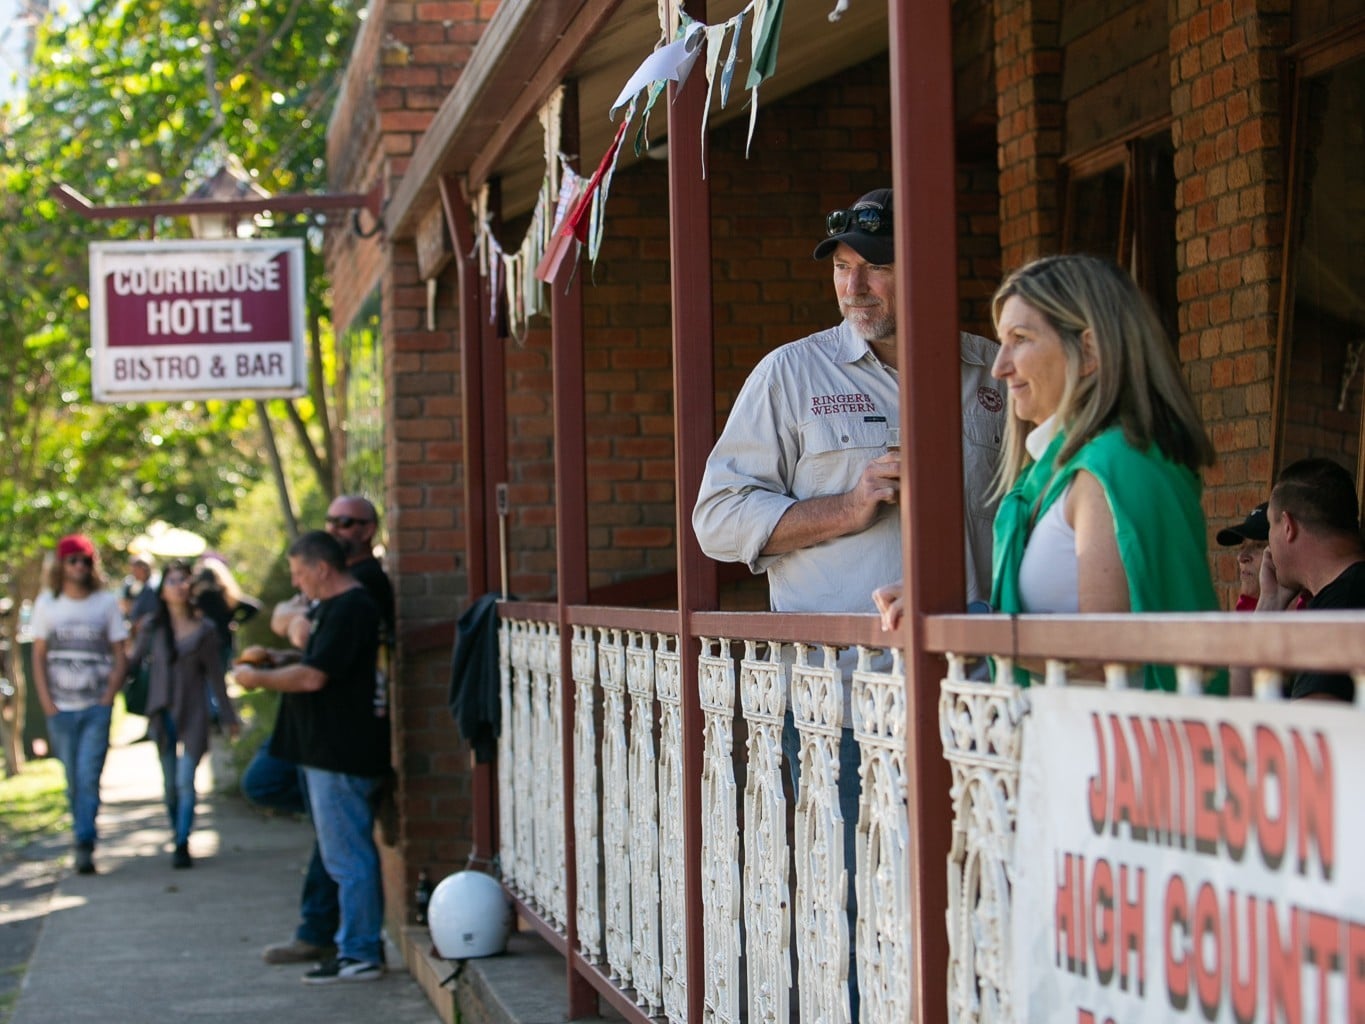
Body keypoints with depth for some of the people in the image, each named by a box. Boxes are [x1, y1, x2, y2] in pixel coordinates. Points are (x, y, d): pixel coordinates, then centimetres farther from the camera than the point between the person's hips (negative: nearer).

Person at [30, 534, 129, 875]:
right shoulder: (47, 603, 7)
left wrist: (108, 699, -6)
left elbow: (120, 656, 5)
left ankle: (85, 845, -13)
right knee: (74, 781, 7)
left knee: (89, 777, -12)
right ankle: (84, 841, 17)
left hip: (96, 707, -2)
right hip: (61, 708, 2)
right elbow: (39, 656, 8)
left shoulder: (107, 602, 4)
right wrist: (47, 703, -1)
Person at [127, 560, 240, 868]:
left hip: (192, 715, -2)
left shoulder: (204, 630, -2)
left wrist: (229, 717, 6)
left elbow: (215, 676, 3)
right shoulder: (151, 627, 2)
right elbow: (133, 661, 7)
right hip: (162, 713, 2)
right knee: (170, 783, 8)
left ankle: (182, 845, -8)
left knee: (185, 782, -10)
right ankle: (178, 838, 19)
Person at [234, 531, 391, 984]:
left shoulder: (349, 610, -18)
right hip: (329, 752, 11)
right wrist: (271, 659, 15)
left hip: (341, 755, -11)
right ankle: (362, 945, 21)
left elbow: (313, 677, -23)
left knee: (347, 857, -7)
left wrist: (259, 678, -9)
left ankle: (358, 954, -3)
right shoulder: (332, 608, 17)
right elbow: (317, 660, 30)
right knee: (353, 854, 14)